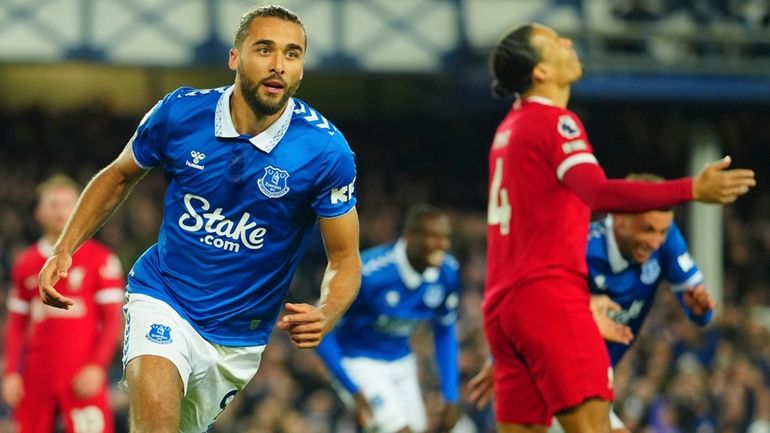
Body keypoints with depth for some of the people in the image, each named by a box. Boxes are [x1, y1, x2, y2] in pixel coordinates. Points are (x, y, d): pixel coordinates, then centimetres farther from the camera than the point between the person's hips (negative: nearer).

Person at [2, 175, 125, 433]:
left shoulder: (100, 259, 2)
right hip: (36, 379, 4)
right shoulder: (26, 264, 14)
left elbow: (113, 320, 0)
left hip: (83, 376, -4)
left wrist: (96, 367, -12)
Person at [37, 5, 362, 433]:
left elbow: (345, 258, -7)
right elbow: (118, 176, 9)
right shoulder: (180, 113, -11)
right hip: (163, 299, -1)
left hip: (240, 338, 1)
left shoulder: (326, 150, -16)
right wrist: (64, 249, -1)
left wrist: (324, 316, -28)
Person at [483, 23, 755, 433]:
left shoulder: (510, 127, 18)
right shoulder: (553, 121, -9)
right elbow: (599, 194, -26)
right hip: (549, 295, -9)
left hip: (502, 304, 9)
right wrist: (692, 190, -31)